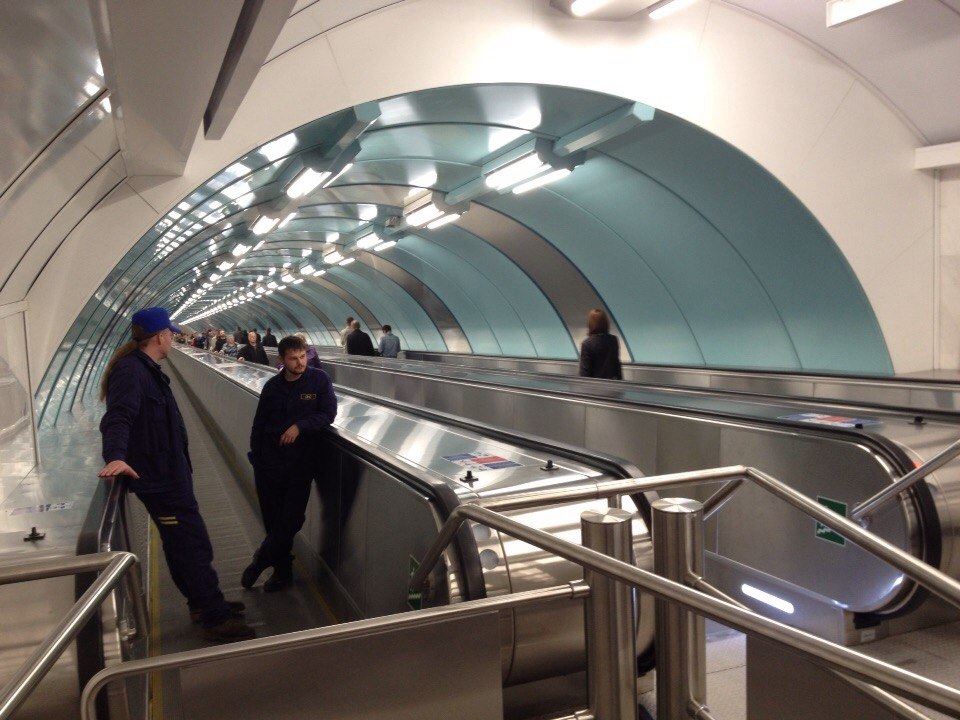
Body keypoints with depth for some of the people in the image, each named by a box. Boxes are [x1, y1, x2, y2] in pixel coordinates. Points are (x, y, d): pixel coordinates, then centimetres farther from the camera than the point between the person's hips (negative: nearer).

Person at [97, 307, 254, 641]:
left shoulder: (145, 369, 13)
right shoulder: (130, 372, -20)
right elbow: (118, 417, -35)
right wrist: (115, 456, -51)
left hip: (170, 472, 11)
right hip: (159, 478, -11)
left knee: (182, 542, 20)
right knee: (194, 544, -5)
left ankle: (203, 602, 34)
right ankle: (216, 619, 3)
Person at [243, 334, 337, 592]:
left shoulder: (319, 380, -4)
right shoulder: (273, 386, 4)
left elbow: (328, 414, -7)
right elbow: (259, 424, 11)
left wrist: (300, 426, -20)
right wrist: (256, 457, 8)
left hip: (301, 463, -2)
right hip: (270, 462, 2)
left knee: (291, 520, -2)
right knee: (273, 520, 7)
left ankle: (261, 561, 22)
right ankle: (282, 571, 26)